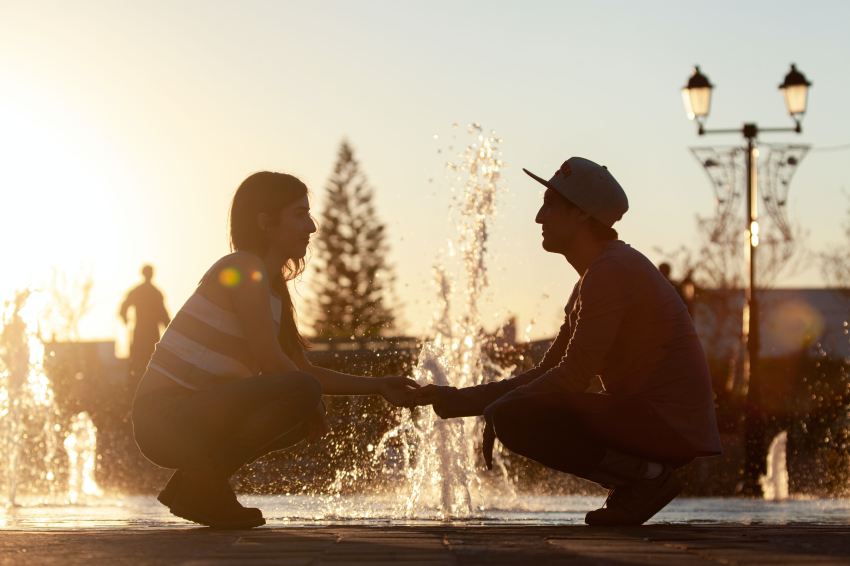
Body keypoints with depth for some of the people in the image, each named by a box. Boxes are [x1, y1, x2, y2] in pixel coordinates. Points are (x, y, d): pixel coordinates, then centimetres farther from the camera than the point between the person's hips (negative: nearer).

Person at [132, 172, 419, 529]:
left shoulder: (272, 285, 18)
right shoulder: (243, 269, -11)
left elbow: (302, 371, 22)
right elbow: (269, 361, -17)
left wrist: (377, 386, 18)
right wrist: (312, 406, -2)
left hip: (191, 418, 10)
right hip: (167, 417, -10)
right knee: (302, 393, -22)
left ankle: (198, 484, 13)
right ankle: (203, 485, -12)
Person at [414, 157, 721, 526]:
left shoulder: (611, 270, -13)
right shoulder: (598, 274, 19)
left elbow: (574, 375, -17)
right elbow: (546, 373, 19)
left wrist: (500, 409, -4)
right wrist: (455, 400, 14)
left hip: (667, 425, -10)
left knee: (513, 417, -18)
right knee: (530, 410, 23)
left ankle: (645, 477, -12)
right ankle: (635, 481, 8)